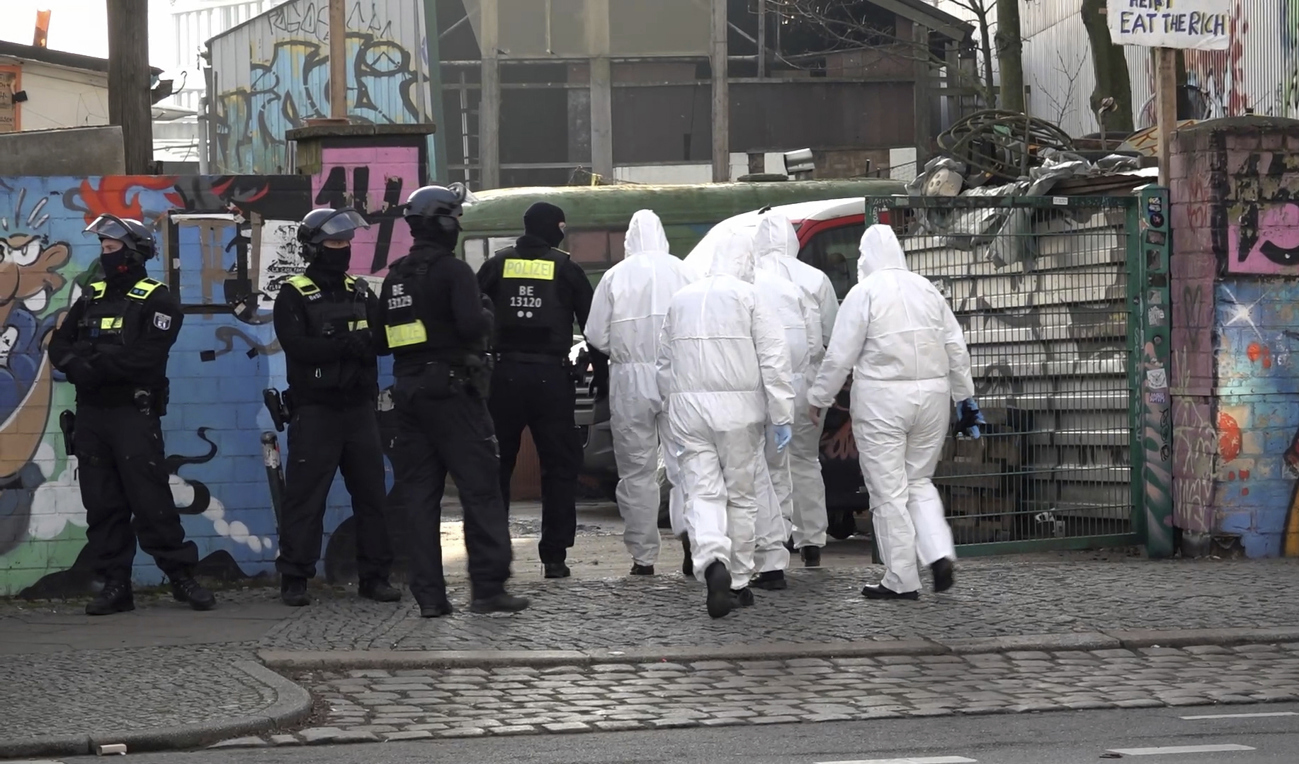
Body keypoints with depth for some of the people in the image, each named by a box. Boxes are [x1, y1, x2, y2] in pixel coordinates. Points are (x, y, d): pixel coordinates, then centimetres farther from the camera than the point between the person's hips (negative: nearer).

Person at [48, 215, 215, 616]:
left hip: (134, 413, -6)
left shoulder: (157, 301, -4)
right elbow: (60, 345, 7)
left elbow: (146, 357, -17)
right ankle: (115, 585, 8)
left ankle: (181, 576, -2)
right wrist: (79, 366, -14)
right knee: (101, 503, 5)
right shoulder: (91, 298, 16)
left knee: (151, 498, -9)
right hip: (91, 413, 6)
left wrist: (97, 365, -16)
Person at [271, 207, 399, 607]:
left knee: (372, 493, 6)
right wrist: (349, 344, -21)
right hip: (315, 410, -5)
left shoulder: (359, 293, 15)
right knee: (305, 496, -3)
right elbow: (298, 346, -17)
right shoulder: (293, 295, -3)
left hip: (359, 407, 5)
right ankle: (294, 578, 2)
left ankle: (375, 576, 13)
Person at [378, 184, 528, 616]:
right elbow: (473, 325, -22)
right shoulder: (452, 271, -11)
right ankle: (487, 588, -7)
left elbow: (382, 340, 15)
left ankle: (429, 594, 5)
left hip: (409, 395, 7)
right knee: (480, 489, -3)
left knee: (418, 495, 6)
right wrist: (486, 316, -2)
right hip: (453, 391, -7)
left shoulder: (395, 278, 12)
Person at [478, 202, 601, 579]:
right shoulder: (566, 268, 2)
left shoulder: (497, 264, 6)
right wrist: (600, 372, 12)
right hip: (551, 375, -1)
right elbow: (593, 325, 4)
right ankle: (554, 556, 1)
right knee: (559, 466, 5)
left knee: (496, 464, 9)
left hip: (504, 374, 2)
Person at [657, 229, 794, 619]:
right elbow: (774, 357, -6)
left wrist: (671, 405, 27)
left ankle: (713, 563, -27)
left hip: (687, 406, 3)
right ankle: (738, 582, 15)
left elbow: (664, 362, 18)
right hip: (737, 408, -3)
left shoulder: (681, 299, 13)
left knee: (702, 491, -2)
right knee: (741, 494, 9)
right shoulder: (748, 296, -1)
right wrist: (782, 415, -4)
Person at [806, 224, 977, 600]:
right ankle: (940, 555, 1)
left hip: (882, 400, -6)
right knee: (919, 481, 19)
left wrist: (819, 399, 3)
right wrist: (965, 396, 19)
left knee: (889, 491, 1)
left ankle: (901, 580, 2)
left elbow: (840, 355, -8)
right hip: (932, 396, 6)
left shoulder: (864, 293, -7)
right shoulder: (927, 289, 9)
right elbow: (956, 348, 12)